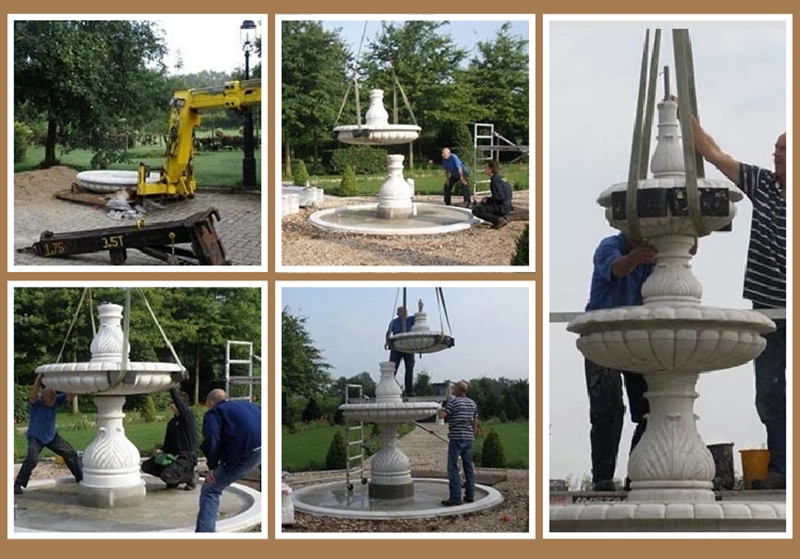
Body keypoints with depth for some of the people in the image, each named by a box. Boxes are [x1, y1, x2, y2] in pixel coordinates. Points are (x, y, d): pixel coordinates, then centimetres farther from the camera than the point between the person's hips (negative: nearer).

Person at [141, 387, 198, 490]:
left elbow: (180, 405, -31)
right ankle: (174, 479, 8)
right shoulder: (172, 422, 14)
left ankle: (190, 476, 0)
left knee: (167, 475, -29)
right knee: (146, 466, -5)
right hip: (172, 456, 8)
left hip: (187, 457, -8)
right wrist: (161, 450, -2)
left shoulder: (188, 416, -9)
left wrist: (172, 387, -35)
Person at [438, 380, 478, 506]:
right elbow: (475, 422, 17)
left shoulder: (453, 401, -8)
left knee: (453, 468, -6)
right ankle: (470, 495, 13)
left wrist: (438, 411, 7)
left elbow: (442, 415, -14)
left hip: (456, 438, -7)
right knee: (468, 467, 11)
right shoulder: (472, 403, 12)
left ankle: (455, 497, -11)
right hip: (469, 438, 7)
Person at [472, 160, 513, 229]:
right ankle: (502, 218, 14)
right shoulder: (498, 178, 14)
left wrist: (488, 200, -8)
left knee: (475, 210, -12)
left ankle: (498, 220, -13)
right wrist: (488, 198, 11)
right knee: (482, 203, 32)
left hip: (502, 208, -10)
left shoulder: (495, 180, -16)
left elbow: (499, 197, -22)